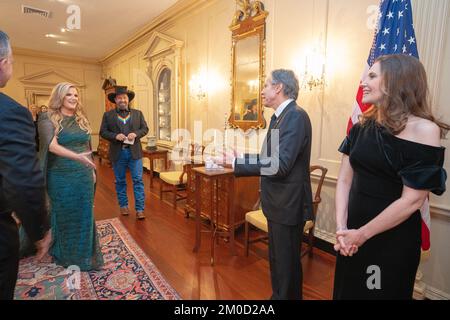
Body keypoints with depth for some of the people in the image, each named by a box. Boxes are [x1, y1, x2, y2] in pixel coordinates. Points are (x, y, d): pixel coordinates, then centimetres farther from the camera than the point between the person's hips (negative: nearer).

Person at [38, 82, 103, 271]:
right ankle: (65, 255, 29)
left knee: (84, 215, 11)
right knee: (63, 216, 10)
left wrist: (92, 170, 14)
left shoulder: (81, 119, 9)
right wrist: (76, 156, -36)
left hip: (83, 176, 4)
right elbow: (51, 145, -23)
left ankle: (84, 254, 28)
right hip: (61, 177, -4)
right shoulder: (48, 118, -7)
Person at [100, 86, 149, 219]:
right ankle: (123, 205, 26)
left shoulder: (138, 113, 8)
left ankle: (140, 208, 3)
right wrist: (115, 136, -16)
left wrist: (136, 134, -14)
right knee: (120, 181, 11)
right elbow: (103, 132, 1)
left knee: (138, 180, -2)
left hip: (134, 152, 0)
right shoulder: (108, 115, 5)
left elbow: (145, 128, 5)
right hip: (118, 153, 0)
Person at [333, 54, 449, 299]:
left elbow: (412, 201, -18)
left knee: (384, 292, 19)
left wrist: (362, 234, -14)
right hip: (353, 231, 5)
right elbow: (344, 180, 0)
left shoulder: (423, 130, -15)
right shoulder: (362, 127, 0)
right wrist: (341, 228, -9)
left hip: (393, 237, -5)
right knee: (347, 290, 23)